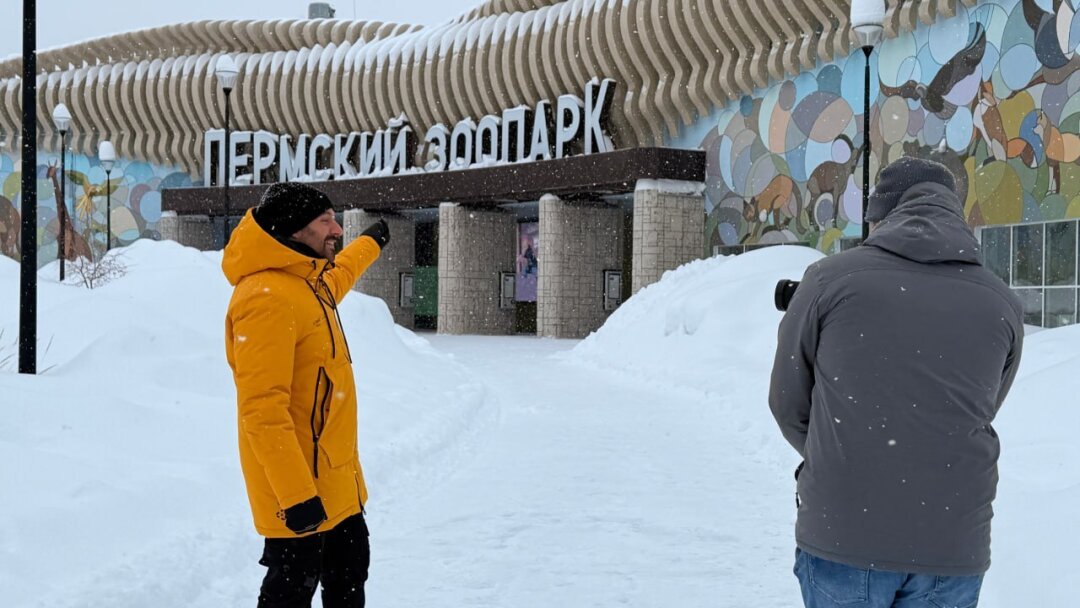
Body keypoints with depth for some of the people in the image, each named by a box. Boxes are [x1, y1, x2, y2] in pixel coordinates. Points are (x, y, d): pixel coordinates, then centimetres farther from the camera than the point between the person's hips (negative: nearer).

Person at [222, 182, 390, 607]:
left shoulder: (305, 282, 9)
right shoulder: (267, 298, -23)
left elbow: (338, 277, 38)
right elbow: (262, 410, -27)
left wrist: (371, 243, 53)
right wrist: (296, 492, -29)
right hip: (300, 488, -10)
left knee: (349, 571, 20)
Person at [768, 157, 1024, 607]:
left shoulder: (831, 278, -5)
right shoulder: (1003, 305, 3)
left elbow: (788, 404, 3)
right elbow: (976, 417, 13)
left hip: (841, 537, -2)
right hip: (953, 551, 2)